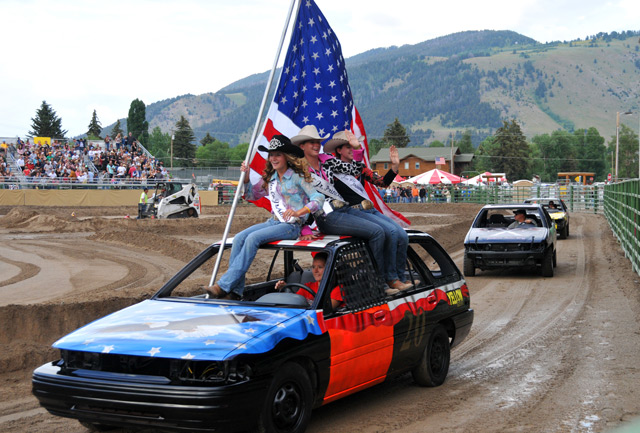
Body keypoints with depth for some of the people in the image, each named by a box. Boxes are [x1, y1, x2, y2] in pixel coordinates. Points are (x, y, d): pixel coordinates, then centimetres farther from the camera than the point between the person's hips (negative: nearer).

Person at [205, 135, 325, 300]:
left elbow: (319, 199, -13)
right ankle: (235, 291, -21)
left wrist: (298, 212, -27)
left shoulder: (297, 177, -4)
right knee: (239, 238, -17)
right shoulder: (270, 178, 17)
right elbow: (252, 195, 28)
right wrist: (246, 177, 10)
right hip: (274, 222, 7)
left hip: (292, 226, -7)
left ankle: (224, 286, -30)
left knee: (253, 238, -28)